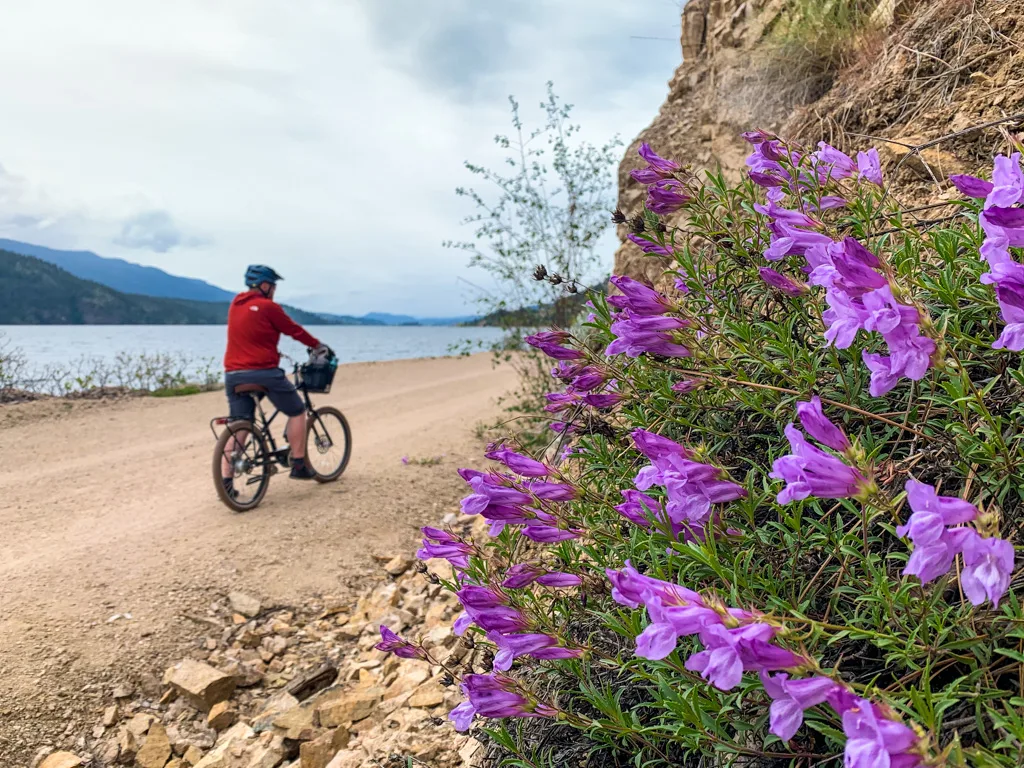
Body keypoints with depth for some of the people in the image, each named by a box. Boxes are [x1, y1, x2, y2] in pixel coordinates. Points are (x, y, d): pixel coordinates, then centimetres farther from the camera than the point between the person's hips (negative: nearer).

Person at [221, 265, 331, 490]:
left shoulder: (235, 305, 14)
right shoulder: (268, 306, -8)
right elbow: (294, 330, 0)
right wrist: (318, 345, 15)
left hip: (233, 374, 7)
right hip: (263, 372, -7)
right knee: (297, 411, 11)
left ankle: (226, 480, 5)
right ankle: (299, 465, 11)